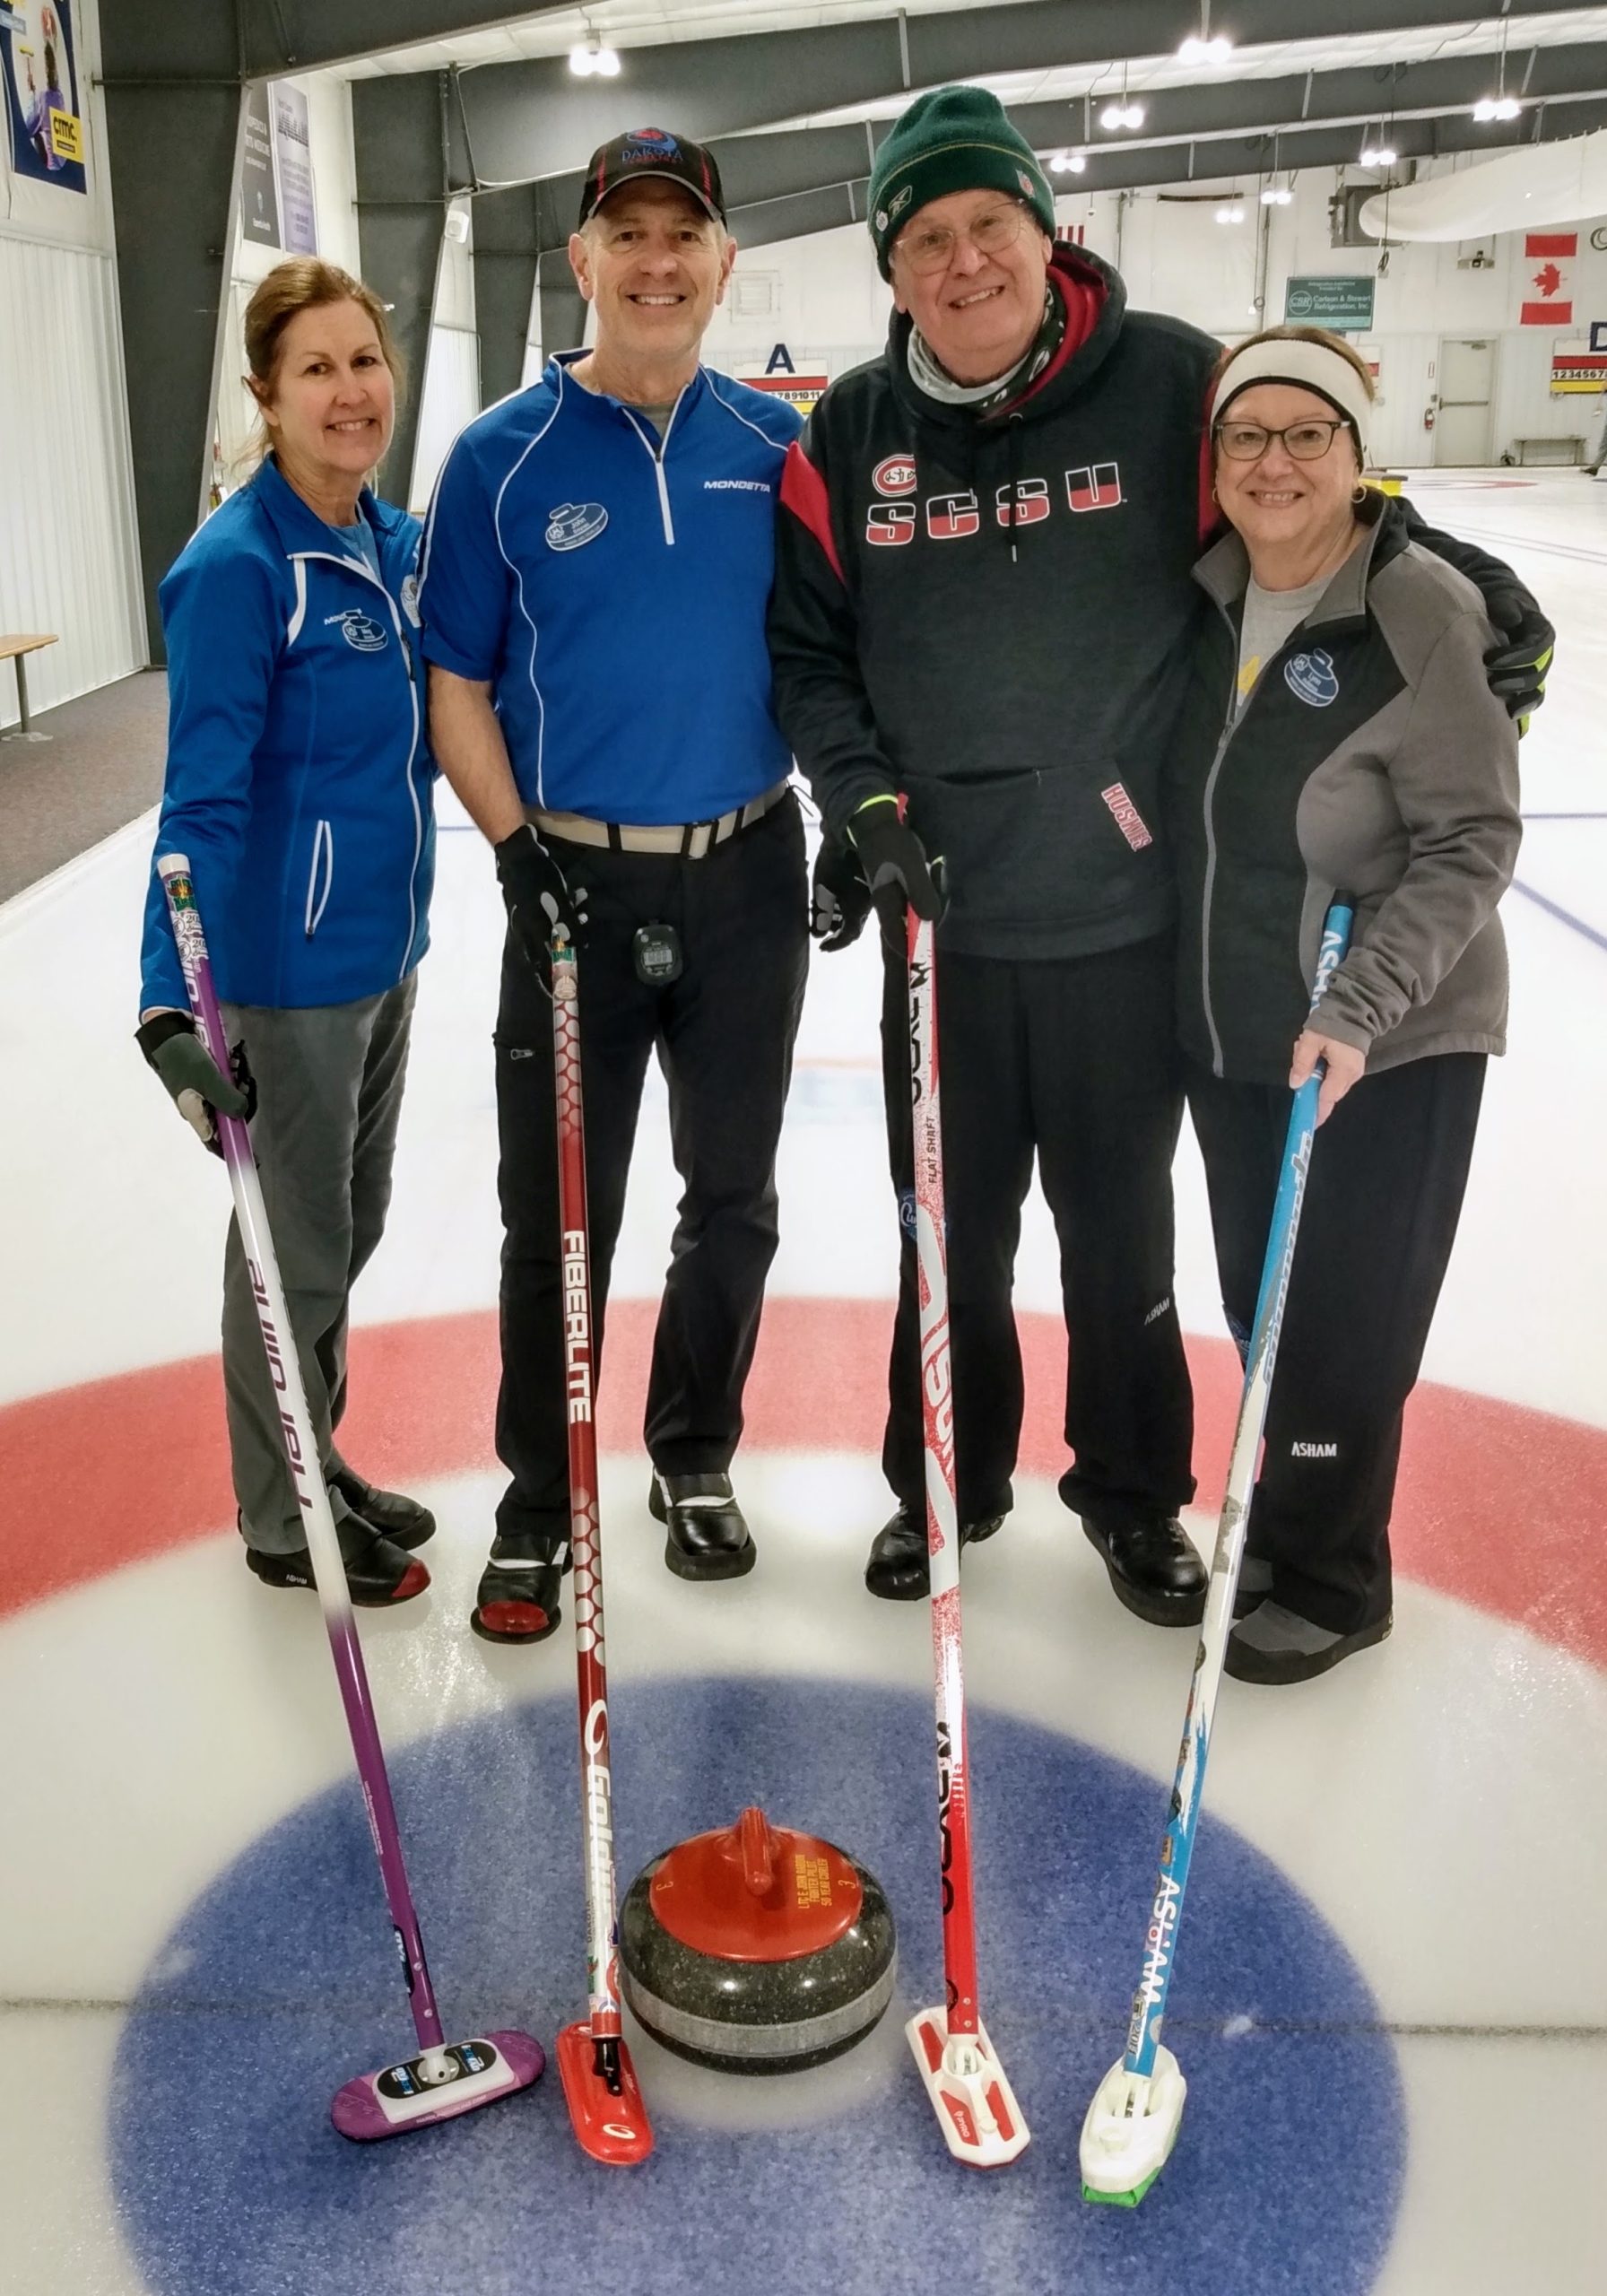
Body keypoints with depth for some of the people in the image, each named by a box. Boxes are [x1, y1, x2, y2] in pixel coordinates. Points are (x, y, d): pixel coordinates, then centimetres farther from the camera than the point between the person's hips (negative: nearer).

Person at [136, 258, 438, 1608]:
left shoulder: (398, 544, 5)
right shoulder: (239, 567, -19)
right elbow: (204, 801, -23)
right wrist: (170, 1002, -32)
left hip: (384, 947, 8)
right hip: (287, 965, -8)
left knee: (354, 1222, 20)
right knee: (298, 1244, 7)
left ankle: (317, 1459, 40)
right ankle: (283, 1516, 28)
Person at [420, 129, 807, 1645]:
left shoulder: (779, 446, 3)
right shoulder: (503, 457, -3)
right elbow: (457, 687, -1)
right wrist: (522, 853, -11)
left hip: (749, 877, 3)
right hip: (577, 886, -2)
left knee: (733, 1203, 13)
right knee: (556, 1222, 4)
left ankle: (695, 1461, 33)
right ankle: (538, 1505, 22)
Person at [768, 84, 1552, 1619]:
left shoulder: (1170, 381, -7)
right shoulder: (850, 435, 0)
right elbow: (806, 645, 6)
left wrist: (1464, 578, -9)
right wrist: (861, 801, -8)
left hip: (1125, 921, -2)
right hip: (940, 924, 2)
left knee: (1121, 1236, 14)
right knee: (951, 1234, 16)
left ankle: (1134, 1494, 37)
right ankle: (947, 1482, 39)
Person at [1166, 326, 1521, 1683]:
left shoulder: (1422, 614, -16)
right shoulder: (1206, 598, 2)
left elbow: (1471, 841, -16)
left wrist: (1361, 1008, -24)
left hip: (1386, 1050, -6)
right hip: (1230, 1034, 6)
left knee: (1342, 1324, 4)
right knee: (1261, 1305, 16)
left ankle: (1333, 1582, 24)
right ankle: (1286, 1523, 38)